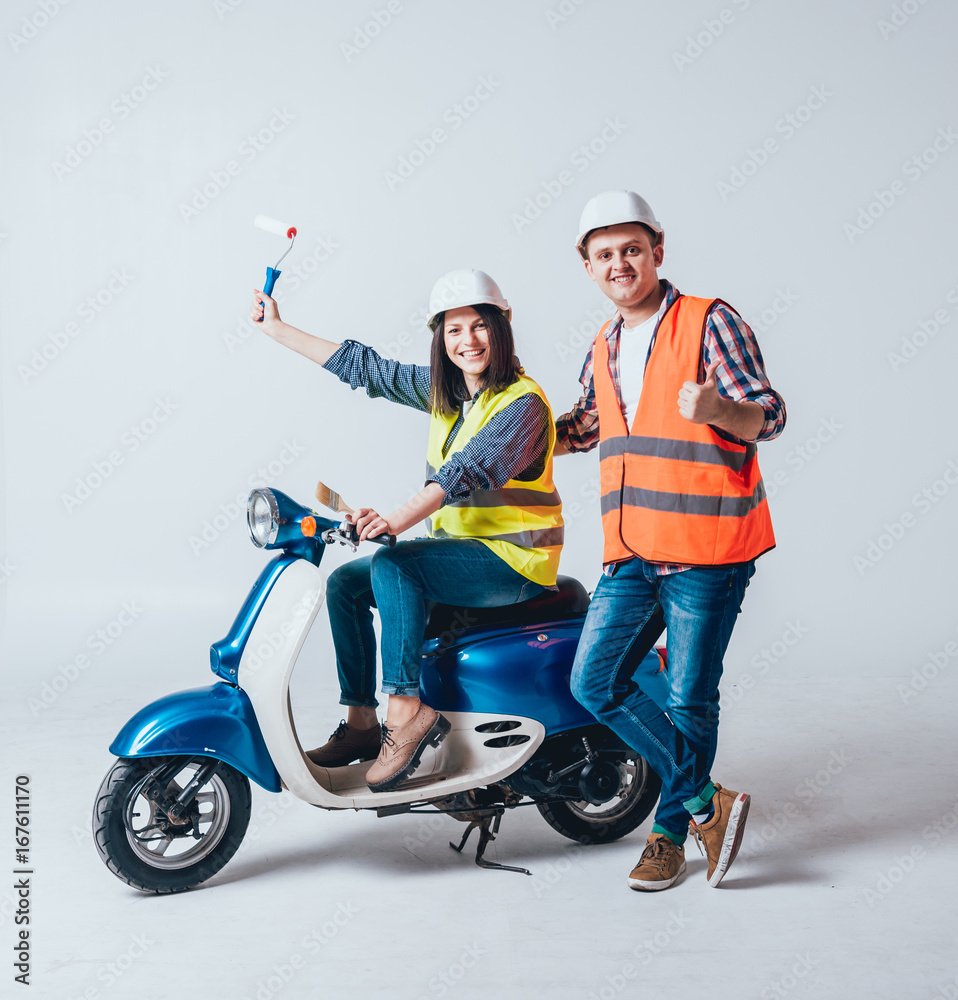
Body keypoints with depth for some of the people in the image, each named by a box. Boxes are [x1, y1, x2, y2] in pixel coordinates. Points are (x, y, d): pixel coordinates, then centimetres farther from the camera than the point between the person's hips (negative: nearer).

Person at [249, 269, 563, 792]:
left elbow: (465, 473, -31)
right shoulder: (445, 387, 7)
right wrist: (278, 329, 13)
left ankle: (408, 709, -23)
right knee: (344, 583, -1)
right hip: (459, 546, 8)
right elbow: (365, 367, 12)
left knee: (393, 565, -28)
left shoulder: (523, 402, -17)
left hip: (515, 559, -8)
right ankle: (361, 723, 3)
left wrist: (395, 521, -45)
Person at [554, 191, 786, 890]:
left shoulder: (710, 322, -4)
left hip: (707, 549, -6)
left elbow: (770, 415, -11)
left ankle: (671, 832, 23)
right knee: (595, 682, 0)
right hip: (632, 552, 7)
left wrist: (717, 408, -32)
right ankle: (707, 802, 11)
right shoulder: (604, 350, 17)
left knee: (689, 699, 1)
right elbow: (581, 429, 33)